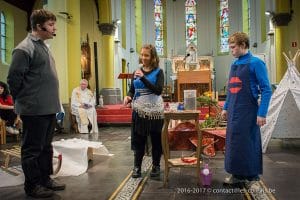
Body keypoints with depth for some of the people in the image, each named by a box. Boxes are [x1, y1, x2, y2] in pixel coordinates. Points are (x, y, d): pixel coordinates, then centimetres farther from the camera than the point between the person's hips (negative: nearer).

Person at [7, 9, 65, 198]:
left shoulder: (43, 46, 15)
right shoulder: (25, 48, -14)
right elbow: (13, 78, -15)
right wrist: (24, 101, -4)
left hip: (49, 108, 9)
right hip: (35, 110, -9)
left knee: (46, 147, 18)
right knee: (33, 149, 4)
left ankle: (45, 179, 31)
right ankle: (32, 185, 17)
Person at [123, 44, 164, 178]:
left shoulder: (158, 72, -3)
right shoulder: (137, 71, 8)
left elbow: (158, 90, -17)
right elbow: (132, 89, 9)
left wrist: (143, 78, -23)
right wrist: (128, 96, -13)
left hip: (155, 110, -2)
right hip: (139, 110, 3)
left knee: (156, 139, 7)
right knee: (138, 139, 4)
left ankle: (156, 166, 22)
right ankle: (137, 167, 15)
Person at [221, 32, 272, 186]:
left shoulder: (255, 63, -10)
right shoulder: (234, 64, 11)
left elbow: (266, 90, -12)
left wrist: (262, 114, -16)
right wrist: (226, 107, 16)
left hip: (248, 111, -7)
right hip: (234, 112, 7)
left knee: (248, 144, 2)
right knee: (233, 143, 12)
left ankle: (252, 177, 18)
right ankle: (238, 175, 26)